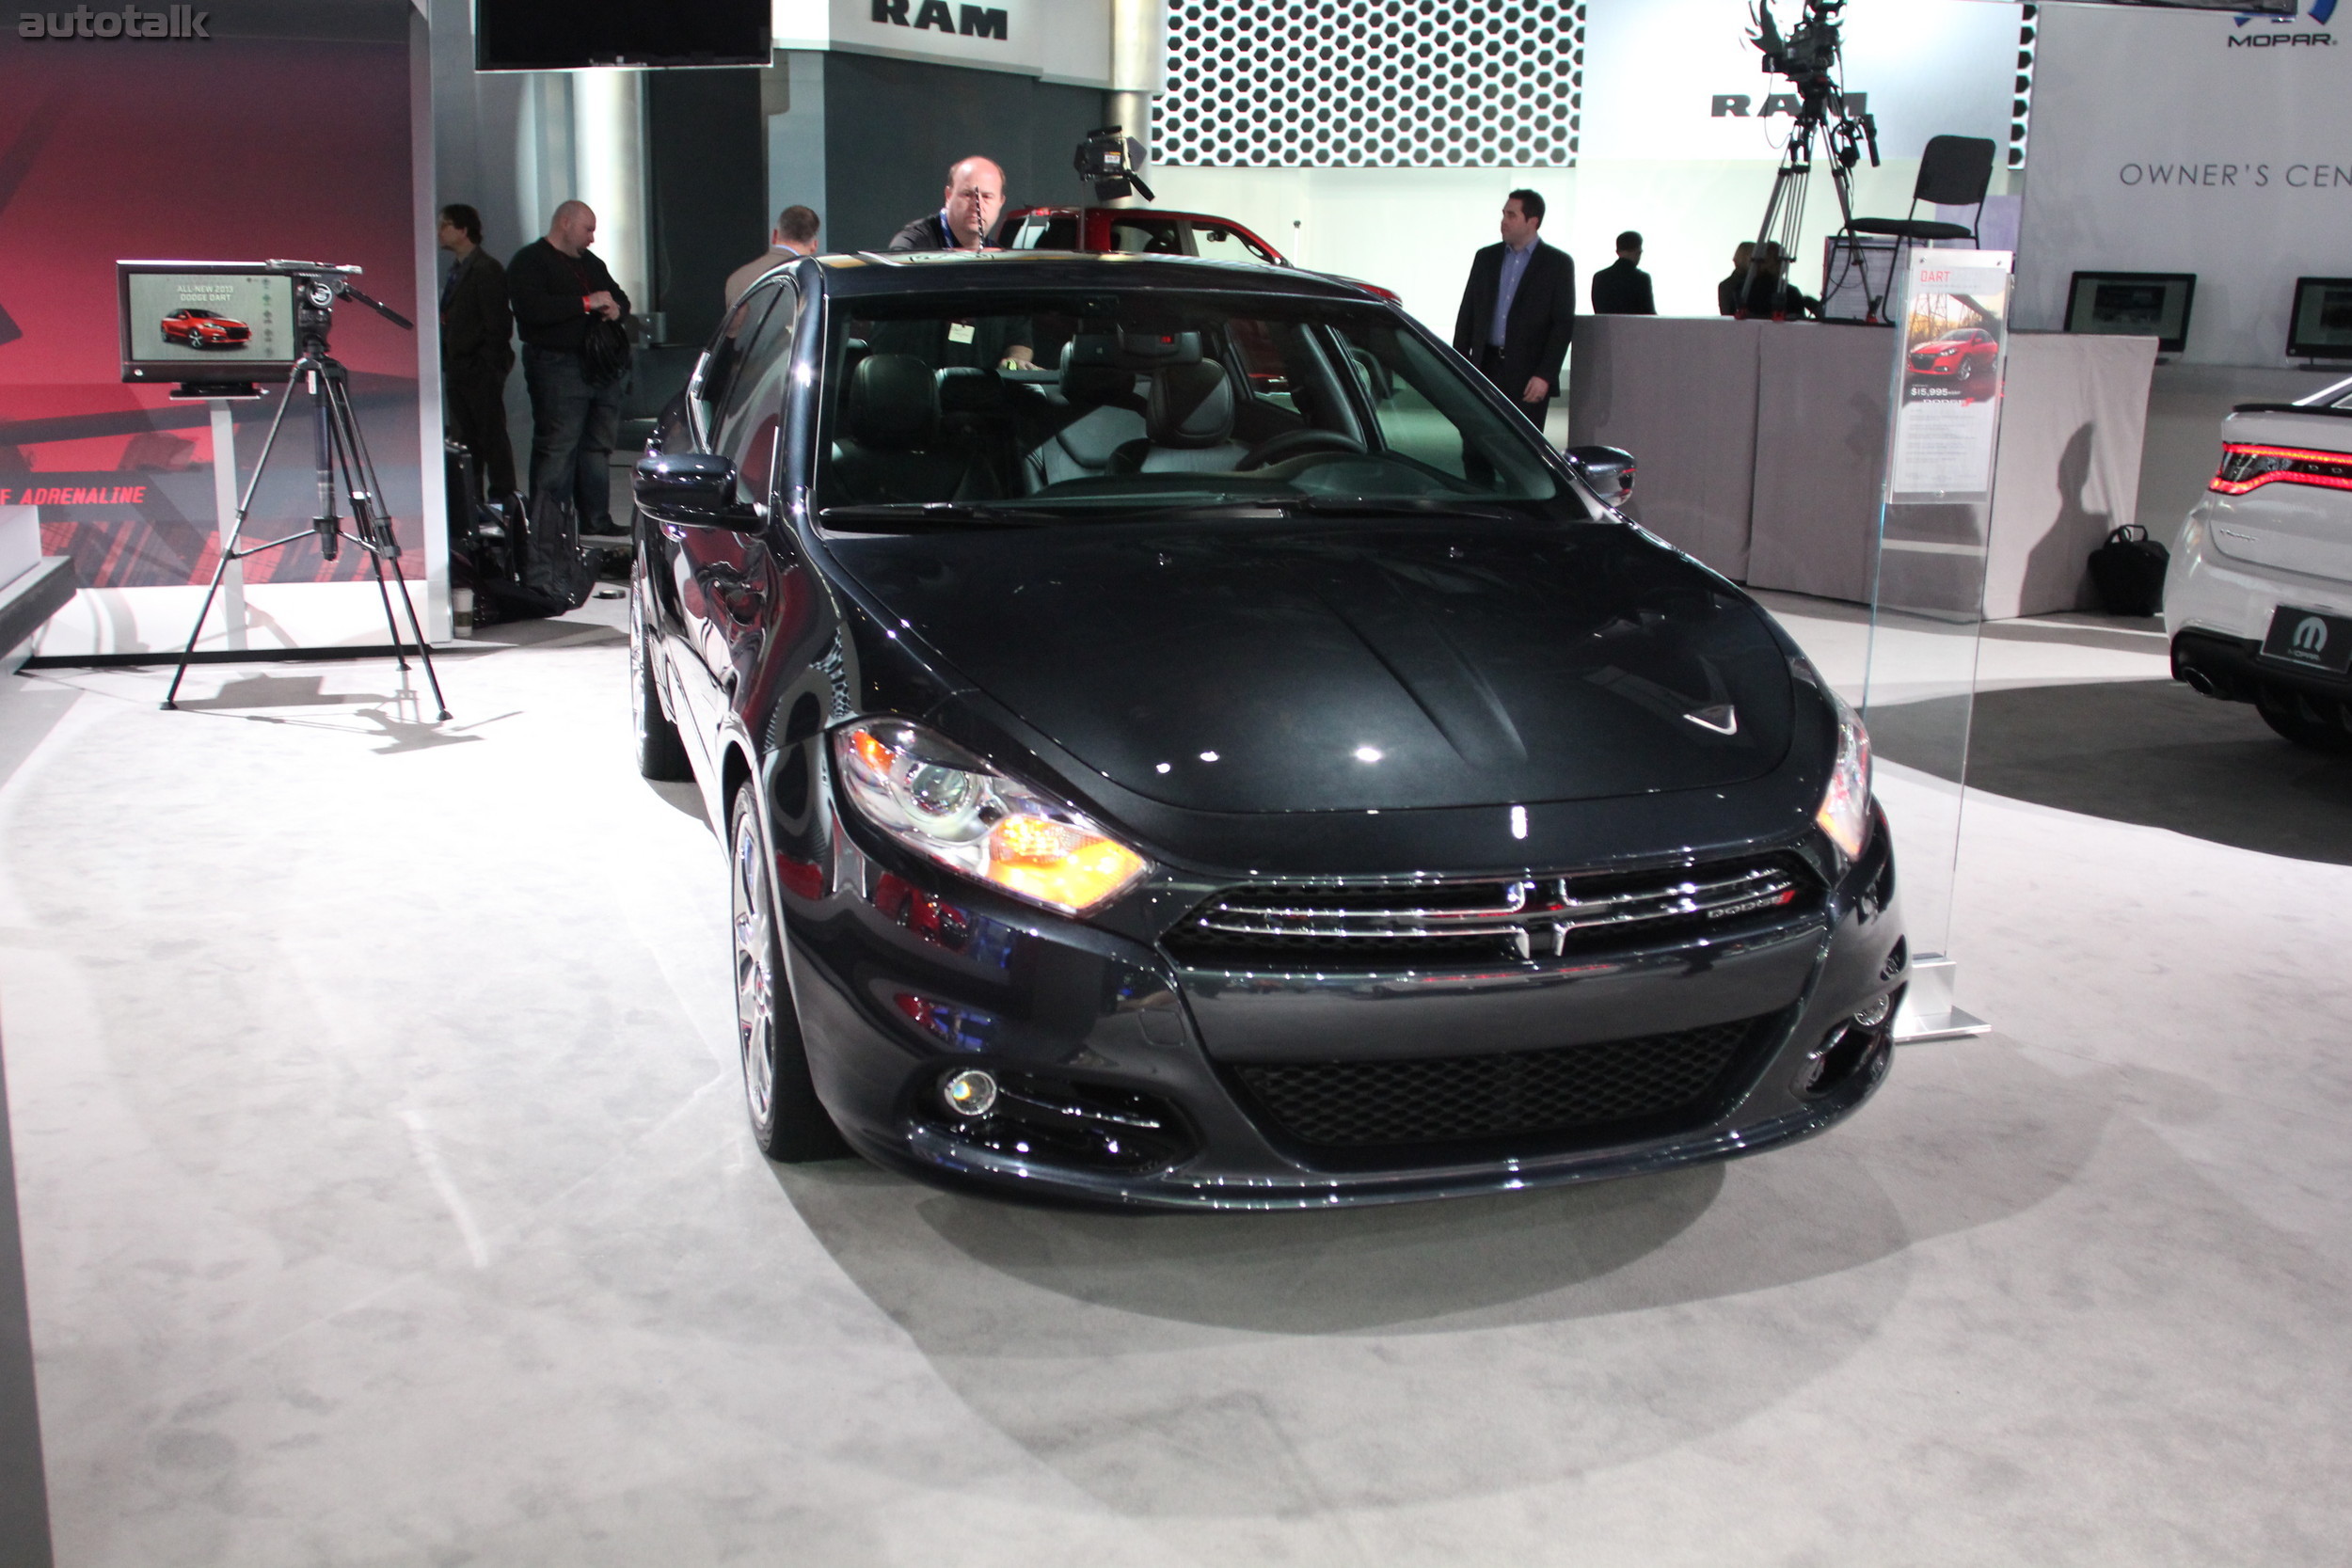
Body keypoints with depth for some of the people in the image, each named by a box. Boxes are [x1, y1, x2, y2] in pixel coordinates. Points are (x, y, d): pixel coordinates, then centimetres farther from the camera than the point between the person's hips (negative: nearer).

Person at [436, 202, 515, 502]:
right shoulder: (455, 271, 17)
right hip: (457, 370, 9)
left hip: (481, 371, -9)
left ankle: (502, 498, 1)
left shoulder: (486, 270, -11)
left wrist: (487, 366, -17)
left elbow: (498, 323, -15)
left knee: (492, 437, -4)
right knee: (464, 439, 11)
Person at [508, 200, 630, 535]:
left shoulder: (592, 263, 23)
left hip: (602, 366, 8)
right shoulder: (530, 262, -3)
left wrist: (615, 309, 2)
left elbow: (620, 298, 28)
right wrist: (587, 303, -16)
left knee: (599, 445, 9)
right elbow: (534, 309, -18)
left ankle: (596, 519, 17)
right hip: (557, 366, -8)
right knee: (557, 448, -9)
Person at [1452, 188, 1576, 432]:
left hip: (1527, 374, -3)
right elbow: (1467, 314, 14)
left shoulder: (1558, 264, 1)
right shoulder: (1486, 257, 13)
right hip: (1485, 367, 3)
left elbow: (1564, 324, -4)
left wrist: (1545, 375, -12)